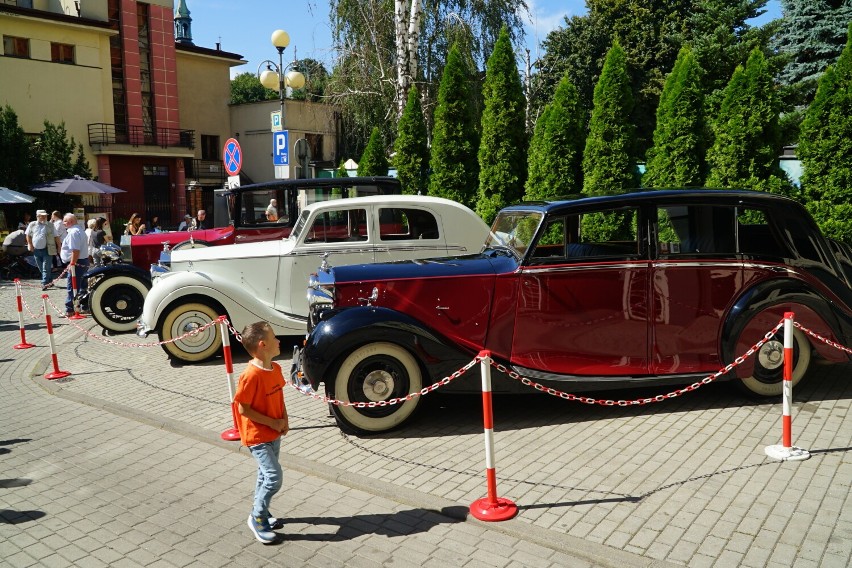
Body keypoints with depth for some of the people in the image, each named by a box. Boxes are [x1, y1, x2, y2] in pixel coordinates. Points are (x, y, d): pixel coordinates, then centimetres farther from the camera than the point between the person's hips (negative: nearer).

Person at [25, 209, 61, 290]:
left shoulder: (50, 225, 2)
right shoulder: (32, 225, 7)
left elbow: (56, 237, 3)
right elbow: (28, 235, 16)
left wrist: (59, 246, -1)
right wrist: (30, 244, 5)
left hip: (47, 250, -3)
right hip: (36, 250, 3)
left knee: (46, 268, -8)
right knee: (41, 268, 10)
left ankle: (44, 283, -8)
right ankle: (49, 281, 22)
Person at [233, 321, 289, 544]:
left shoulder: (275, 369, -1)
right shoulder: (251, 376, -26)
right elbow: (243, 409, -22)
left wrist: (284, 419, -3)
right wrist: (272, 423, -18)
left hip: (274, 434, 8)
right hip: (258, 436, -8)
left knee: (266, 475, 20)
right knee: (274, 478, -9)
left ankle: (261, 511, 38)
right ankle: (257, 518, 9)